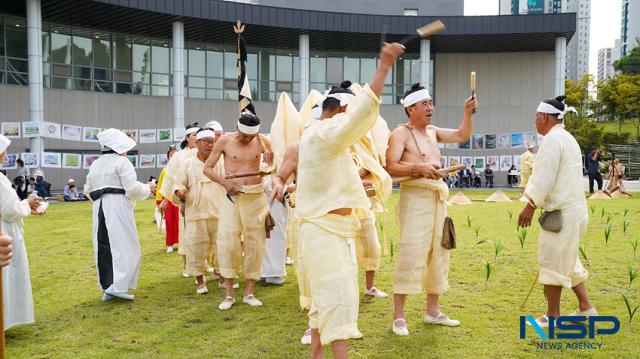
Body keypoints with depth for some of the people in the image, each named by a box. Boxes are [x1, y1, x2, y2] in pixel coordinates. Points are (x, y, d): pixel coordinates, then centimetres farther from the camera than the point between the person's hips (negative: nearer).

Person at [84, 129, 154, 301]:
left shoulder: (95, 164, 18)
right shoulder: (121, 161, -6)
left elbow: (88, 191, 20)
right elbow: (132, 188, -13)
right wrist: (148, 188, 3)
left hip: (99, 209, 8)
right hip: (118, 207, -8)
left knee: (103, 247, 9)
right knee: (124, 246, -5)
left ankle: (107, 287, 12)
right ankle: (118, 286, -13)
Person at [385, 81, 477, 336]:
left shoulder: (433, 131, 17)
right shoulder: (401, 133, -5)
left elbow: (462, 136, 23)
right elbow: (390, 167, -14)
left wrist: (468, 113, 10)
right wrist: (417, 167, -25)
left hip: (438, 197, 8)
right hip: (415, 197, -8)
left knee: (438, 254, 10)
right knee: (411, 254, -11)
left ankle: (432, 311, 21)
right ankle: (399, 316, -4)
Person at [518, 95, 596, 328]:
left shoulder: (552, 140, -14)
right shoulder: (568, 138, 17)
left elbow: (544, 178, -19)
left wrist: (530, 206, -14)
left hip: (562, 213, -10)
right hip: (575, 209, 10)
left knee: (551, 261, 0)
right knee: (567, 260, 20)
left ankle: (552, 316, 11)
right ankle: (586, 308, 24)